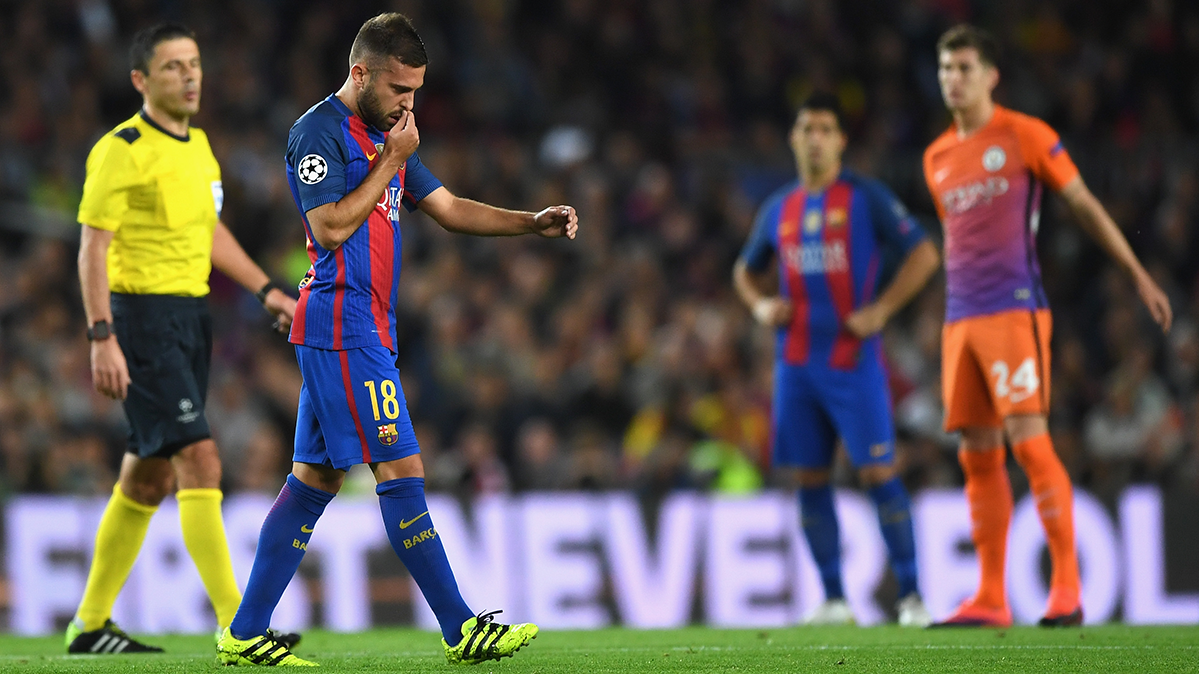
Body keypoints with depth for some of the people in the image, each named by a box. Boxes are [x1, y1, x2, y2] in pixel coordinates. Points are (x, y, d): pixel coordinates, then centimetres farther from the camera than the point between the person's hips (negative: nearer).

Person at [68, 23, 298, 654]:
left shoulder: (197, 145, 14)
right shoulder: (122, 151, -12)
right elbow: (93, 248, -14)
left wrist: (266, 289, 20)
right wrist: (102, 337, -21)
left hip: (191, 317, 9)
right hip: (143, 320, -9)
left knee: (149, 478, 11)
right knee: (199, 459, -17)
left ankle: (90, 625, 21)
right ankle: (236, 624, -19)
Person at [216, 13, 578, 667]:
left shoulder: (383, 136, 20)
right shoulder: (319, 131, -10)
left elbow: (448, 207, 21)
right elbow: (332, 226, -19)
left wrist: (532, 222, 9)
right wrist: (391, 161, -13)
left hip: (364, 329, 10)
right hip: (342, 325, -10)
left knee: (315, 478, 8)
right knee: (400, 471, -9)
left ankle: (244, 635, 9)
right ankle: (460, 629, -8)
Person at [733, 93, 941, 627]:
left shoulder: (866, 198, -1)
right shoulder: (779, 209, 13)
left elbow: (924, 255, -5)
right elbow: (746, 269, 28)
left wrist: (880, 310, -12)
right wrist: (759, 304, 7)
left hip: (853, 359, -5)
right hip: (796, 361, 5)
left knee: (878, 473, -10)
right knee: (810, 478, 3)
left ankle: (910, 595, -6)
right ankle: (833, 599, 10)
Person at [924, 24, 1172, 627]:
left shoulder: (1024, 135, -1)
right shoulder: (937, 158, 16)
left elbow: (1084, 204, 2)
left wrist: (1138, 276, 1)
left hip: (1015, 310, -6)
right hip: (961, 317, 6)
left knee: (1027, 439, -14)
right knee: (977, 456, 3)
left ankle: (1067, 586, -9)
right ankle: (990, 599, 6)